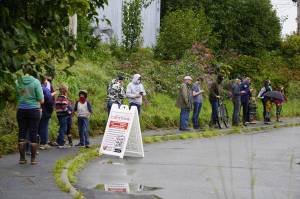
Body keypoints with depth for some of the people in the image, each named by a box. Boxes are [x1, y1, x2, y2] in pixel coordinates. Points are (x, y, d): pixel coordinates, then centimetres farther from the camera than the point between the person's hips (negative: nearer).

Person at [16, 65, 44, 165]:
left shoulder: (18, 82, -1)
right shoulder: (35, 82, -8)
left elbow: (17, 97, 4)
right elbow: (41, 100, -7)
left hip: (21, 110, 2)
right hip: (34, 110, -2)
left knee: (22, 134, 8)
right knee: (33, 135, 2)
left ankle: (22, 158, 10)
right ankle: (33, 159, 4)